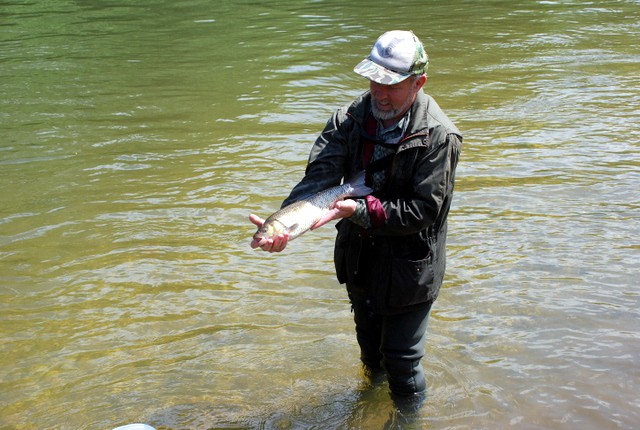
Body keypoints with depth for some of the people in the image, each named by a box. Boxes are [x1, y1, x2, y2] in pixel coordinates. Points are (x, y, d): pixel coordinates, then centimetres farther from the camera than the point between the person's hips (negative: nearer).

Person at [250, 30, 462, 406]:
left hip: (409, 267, -5)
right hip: (360, 258, 5)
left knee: (401, 360, 6)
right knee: (369, 344, 27)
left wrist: (361, 210, -36)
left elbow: (423, 210, -25)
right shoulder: (351, 119, -10)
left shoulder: (438, 136, -23)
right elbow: (319, 177, -20)